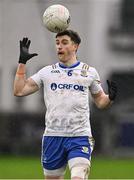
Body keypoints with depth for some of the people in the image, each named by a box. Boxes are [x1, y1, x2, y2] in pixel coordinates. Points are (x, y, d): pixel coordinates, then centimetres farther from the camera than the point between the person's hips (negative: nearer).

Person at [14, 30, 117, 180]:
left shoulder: (89, 72, 7)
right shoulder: (47, 72, 9)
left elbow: (100, 102, 15)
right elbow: (19, 91, 6)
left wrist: (110, 98, -7)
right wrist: (22, 62, 2)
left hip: (80, 136, -2)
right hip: (53, 137, 2)